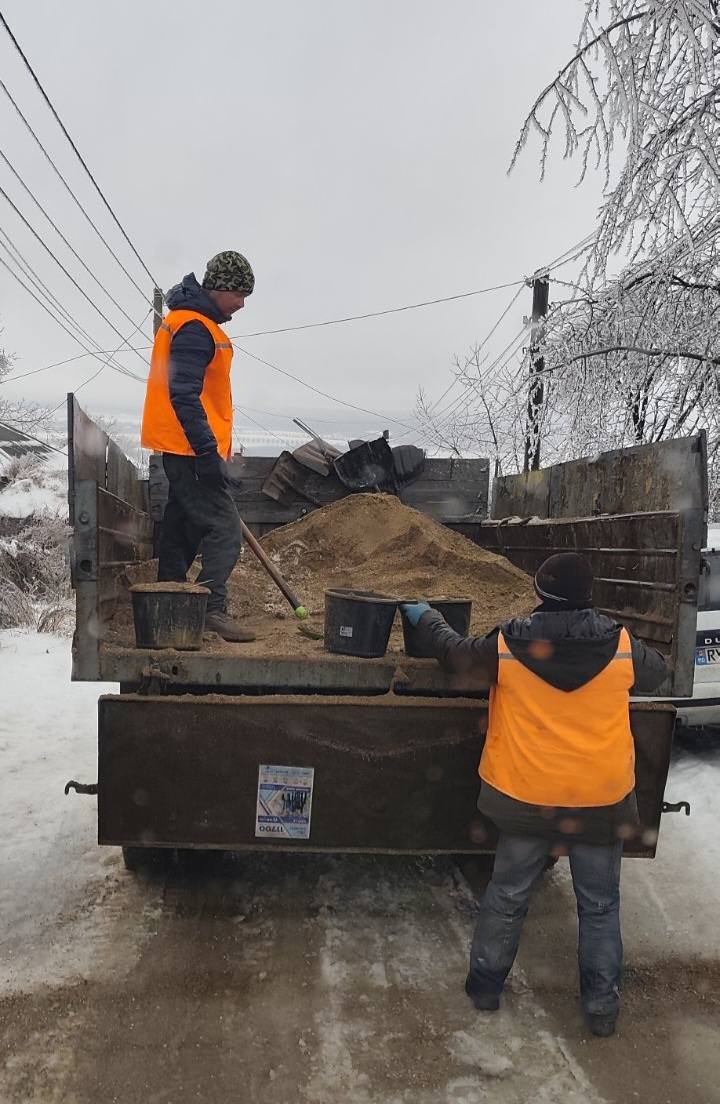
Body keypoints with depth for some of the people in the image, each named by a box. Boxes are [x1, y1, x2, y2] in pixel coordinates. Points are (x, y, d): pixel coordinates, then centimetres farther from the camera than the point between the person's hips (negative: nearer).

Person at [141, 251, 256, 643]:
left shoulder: (194, 322, 19)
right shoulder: (194, 328, -15)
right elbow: (184, 396, -23)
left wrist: (210, 449, 24)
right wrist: (209, 453, -24)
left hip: (182, 450, 11)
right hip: (191, 449, -11)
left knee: (183, 528, 15)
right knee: (225, 529, -11)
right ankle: (212, 609, -11)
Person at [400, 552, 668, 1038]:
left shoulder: (508, 646, -13)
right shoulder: (622, 646, -10)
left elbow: (455, 649, 4)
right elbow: (658, 670, 11)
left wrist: (425, 616, 22)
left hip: (527, 796, 0)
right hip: (602, 797, 0)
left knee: (508, 895, 18)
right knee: (600, 903, 20)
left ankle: (486, 983, 34)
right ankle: (602, 1003, 32)